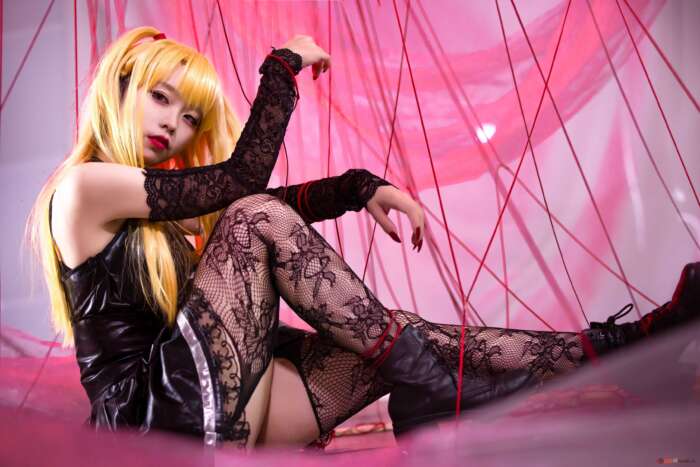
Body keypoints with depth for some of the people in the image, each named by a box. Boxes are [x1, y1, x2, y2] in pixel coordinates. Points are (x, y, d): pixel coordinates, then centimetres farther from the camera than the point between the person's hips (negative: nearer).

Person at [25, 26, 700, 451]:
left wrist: (360, 187, -5)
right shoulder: (83, 186, -6)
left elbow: (266, 210, 10)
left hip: (214, 406, 8)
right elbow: (241, 184, -13)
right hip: (161, 416, -8)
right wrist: (282, 68, -7)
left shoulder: (165, 204, 20)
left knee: (406, 351, -6)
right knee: (255, 219, -20)